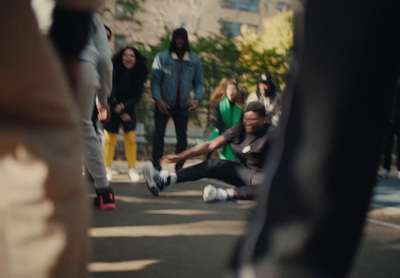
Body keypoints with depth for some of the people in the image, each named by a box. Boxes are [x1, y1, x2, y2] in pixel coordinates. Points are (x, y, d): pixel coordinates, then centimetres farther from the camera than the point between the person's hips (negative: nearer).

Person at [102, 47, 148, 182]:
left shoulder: (138, 74, -5)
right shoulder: (114, 71, -15)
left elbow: (137, 96, -4)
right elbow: (110, 93, -13)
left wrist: (123, 106, -18)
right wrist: (120, 113, -12)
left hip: (128, 110, 2)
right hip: (112, 110, -2)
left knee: (131, 139, -5)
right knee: (110, 139, -5)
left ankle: (132, 168, 5)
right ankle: (107, 168, 9)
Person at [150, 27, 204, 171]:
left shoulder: (194, 60, 0)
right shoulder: (162, 57, -8)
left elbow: (198, 82, 5)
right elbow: (155, 79, -9)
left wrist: (197, 98, -12)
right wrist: (158, 99, -20)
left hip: (183, 106, 2)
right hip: (163, 104, -2)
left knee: (182, 136, 6)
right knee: (159, 134, 3)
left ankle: (179, 166, 15)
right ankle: (156, 165, 9)